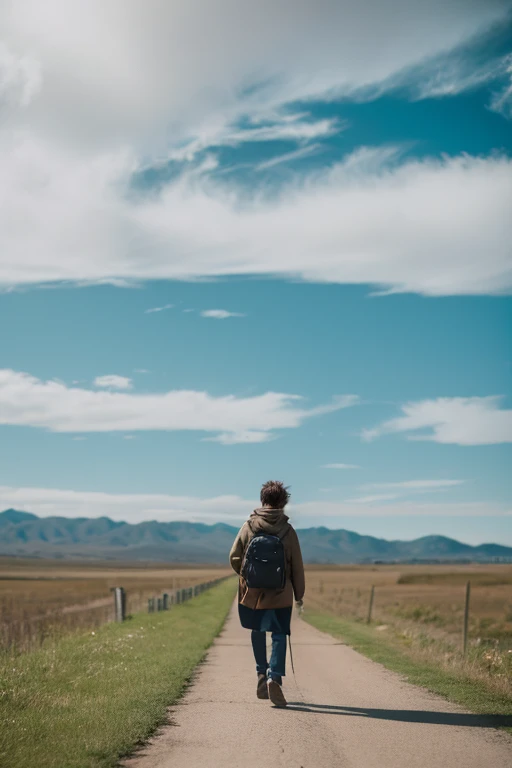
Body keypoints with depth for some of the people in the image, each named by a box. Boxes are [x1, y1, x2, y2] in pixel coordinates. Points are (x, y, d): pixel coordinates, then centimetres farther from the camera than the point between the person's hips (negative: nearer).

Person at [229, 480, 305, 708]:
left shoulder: (248, 526, -3)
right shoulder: (287, 531, -5)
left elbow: (234, 557, -1)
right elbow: (296, 567, 0)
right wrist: (299, 595, 11)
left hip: (252, 593, 2)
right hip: (280, 594, -2)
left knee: (258, 631, 20)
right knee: (279, 635, 1)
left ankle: (262, 675, 25)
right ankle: (274, 677, -18)